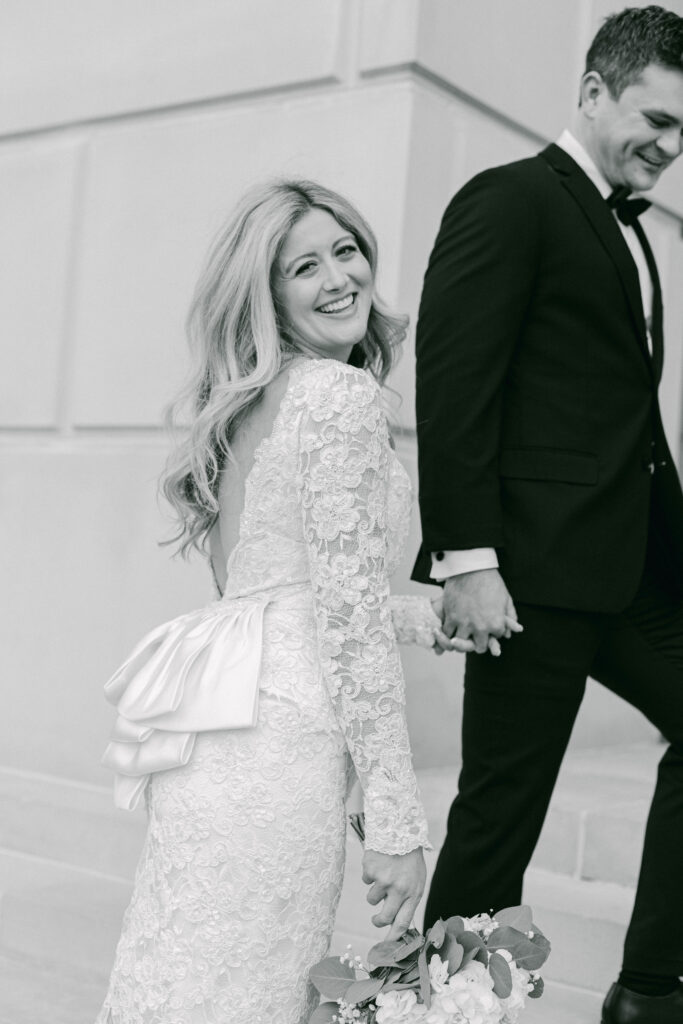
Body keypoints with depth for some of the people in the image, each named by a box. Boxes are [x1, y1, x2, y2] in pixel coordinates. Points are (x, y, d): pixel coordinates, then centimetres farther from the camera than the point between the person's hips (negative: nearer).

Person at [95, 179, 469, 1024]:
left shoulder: (248, 405, 18)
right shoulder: (343, 395, -9)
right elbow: (349, 615, -15)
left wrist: (427, 618, 26)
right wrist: (395, 818, -14)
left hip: (215, 720, 9)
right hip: (278, 730, -9)